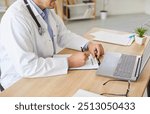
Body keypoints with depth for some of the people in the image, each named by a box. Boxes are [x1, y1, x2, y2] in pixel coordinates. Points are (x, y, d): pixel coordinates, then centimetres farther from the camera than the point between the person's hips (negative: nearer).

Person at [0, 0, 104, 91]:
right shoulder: (15, 18, -27)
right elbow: (26, 66, -32)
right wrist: (69, 62, -28)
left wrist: (88, 45, -8)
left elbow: (63, 35, 9)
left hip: (47, 69, 8)